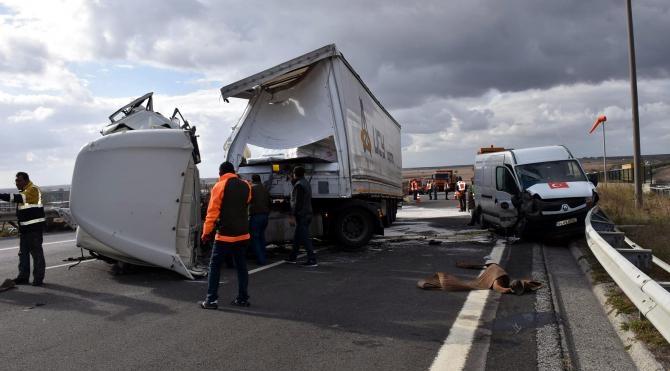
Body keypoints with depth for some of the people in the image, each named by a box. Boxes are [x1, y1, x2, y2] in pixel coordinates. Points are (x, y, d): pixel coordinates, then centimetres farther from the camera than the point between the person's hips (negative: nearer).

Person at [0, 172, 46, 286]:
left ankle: (38, 278, 0)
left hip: (34, 227, -10)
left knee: (36, 252, -5)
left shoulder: (33, 189, -12)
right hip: (25, 227, 10)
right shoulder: (24, 191, 19)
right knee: (23, 252, 13)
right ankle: (23, 276, 21)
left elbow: (20, 198, -29)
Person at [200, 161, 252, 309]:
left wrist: (206, 232, -5)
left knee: (215, 266, 4)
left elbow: (212, 211, -10)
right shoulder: (246, 186, 7)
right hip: (243, 234, 5)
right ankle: (242, 298, 16)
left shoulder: (220, 186, -8)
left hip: (224, 235, -5)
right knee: (241, 267, 12)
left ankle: (211, 300, 3)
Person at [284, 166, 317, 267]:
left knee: (305, 238, -9)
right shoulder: (306, 183, 16)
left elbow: (297, 202, -20)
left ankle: (312, 260, -10)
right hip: (307, 214, 10)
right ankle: (293, 257, 27)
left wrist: (293, 216, -19)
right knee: (297, 237, 18)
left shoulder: (299, 185, -15)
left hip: (301, 215, -10)